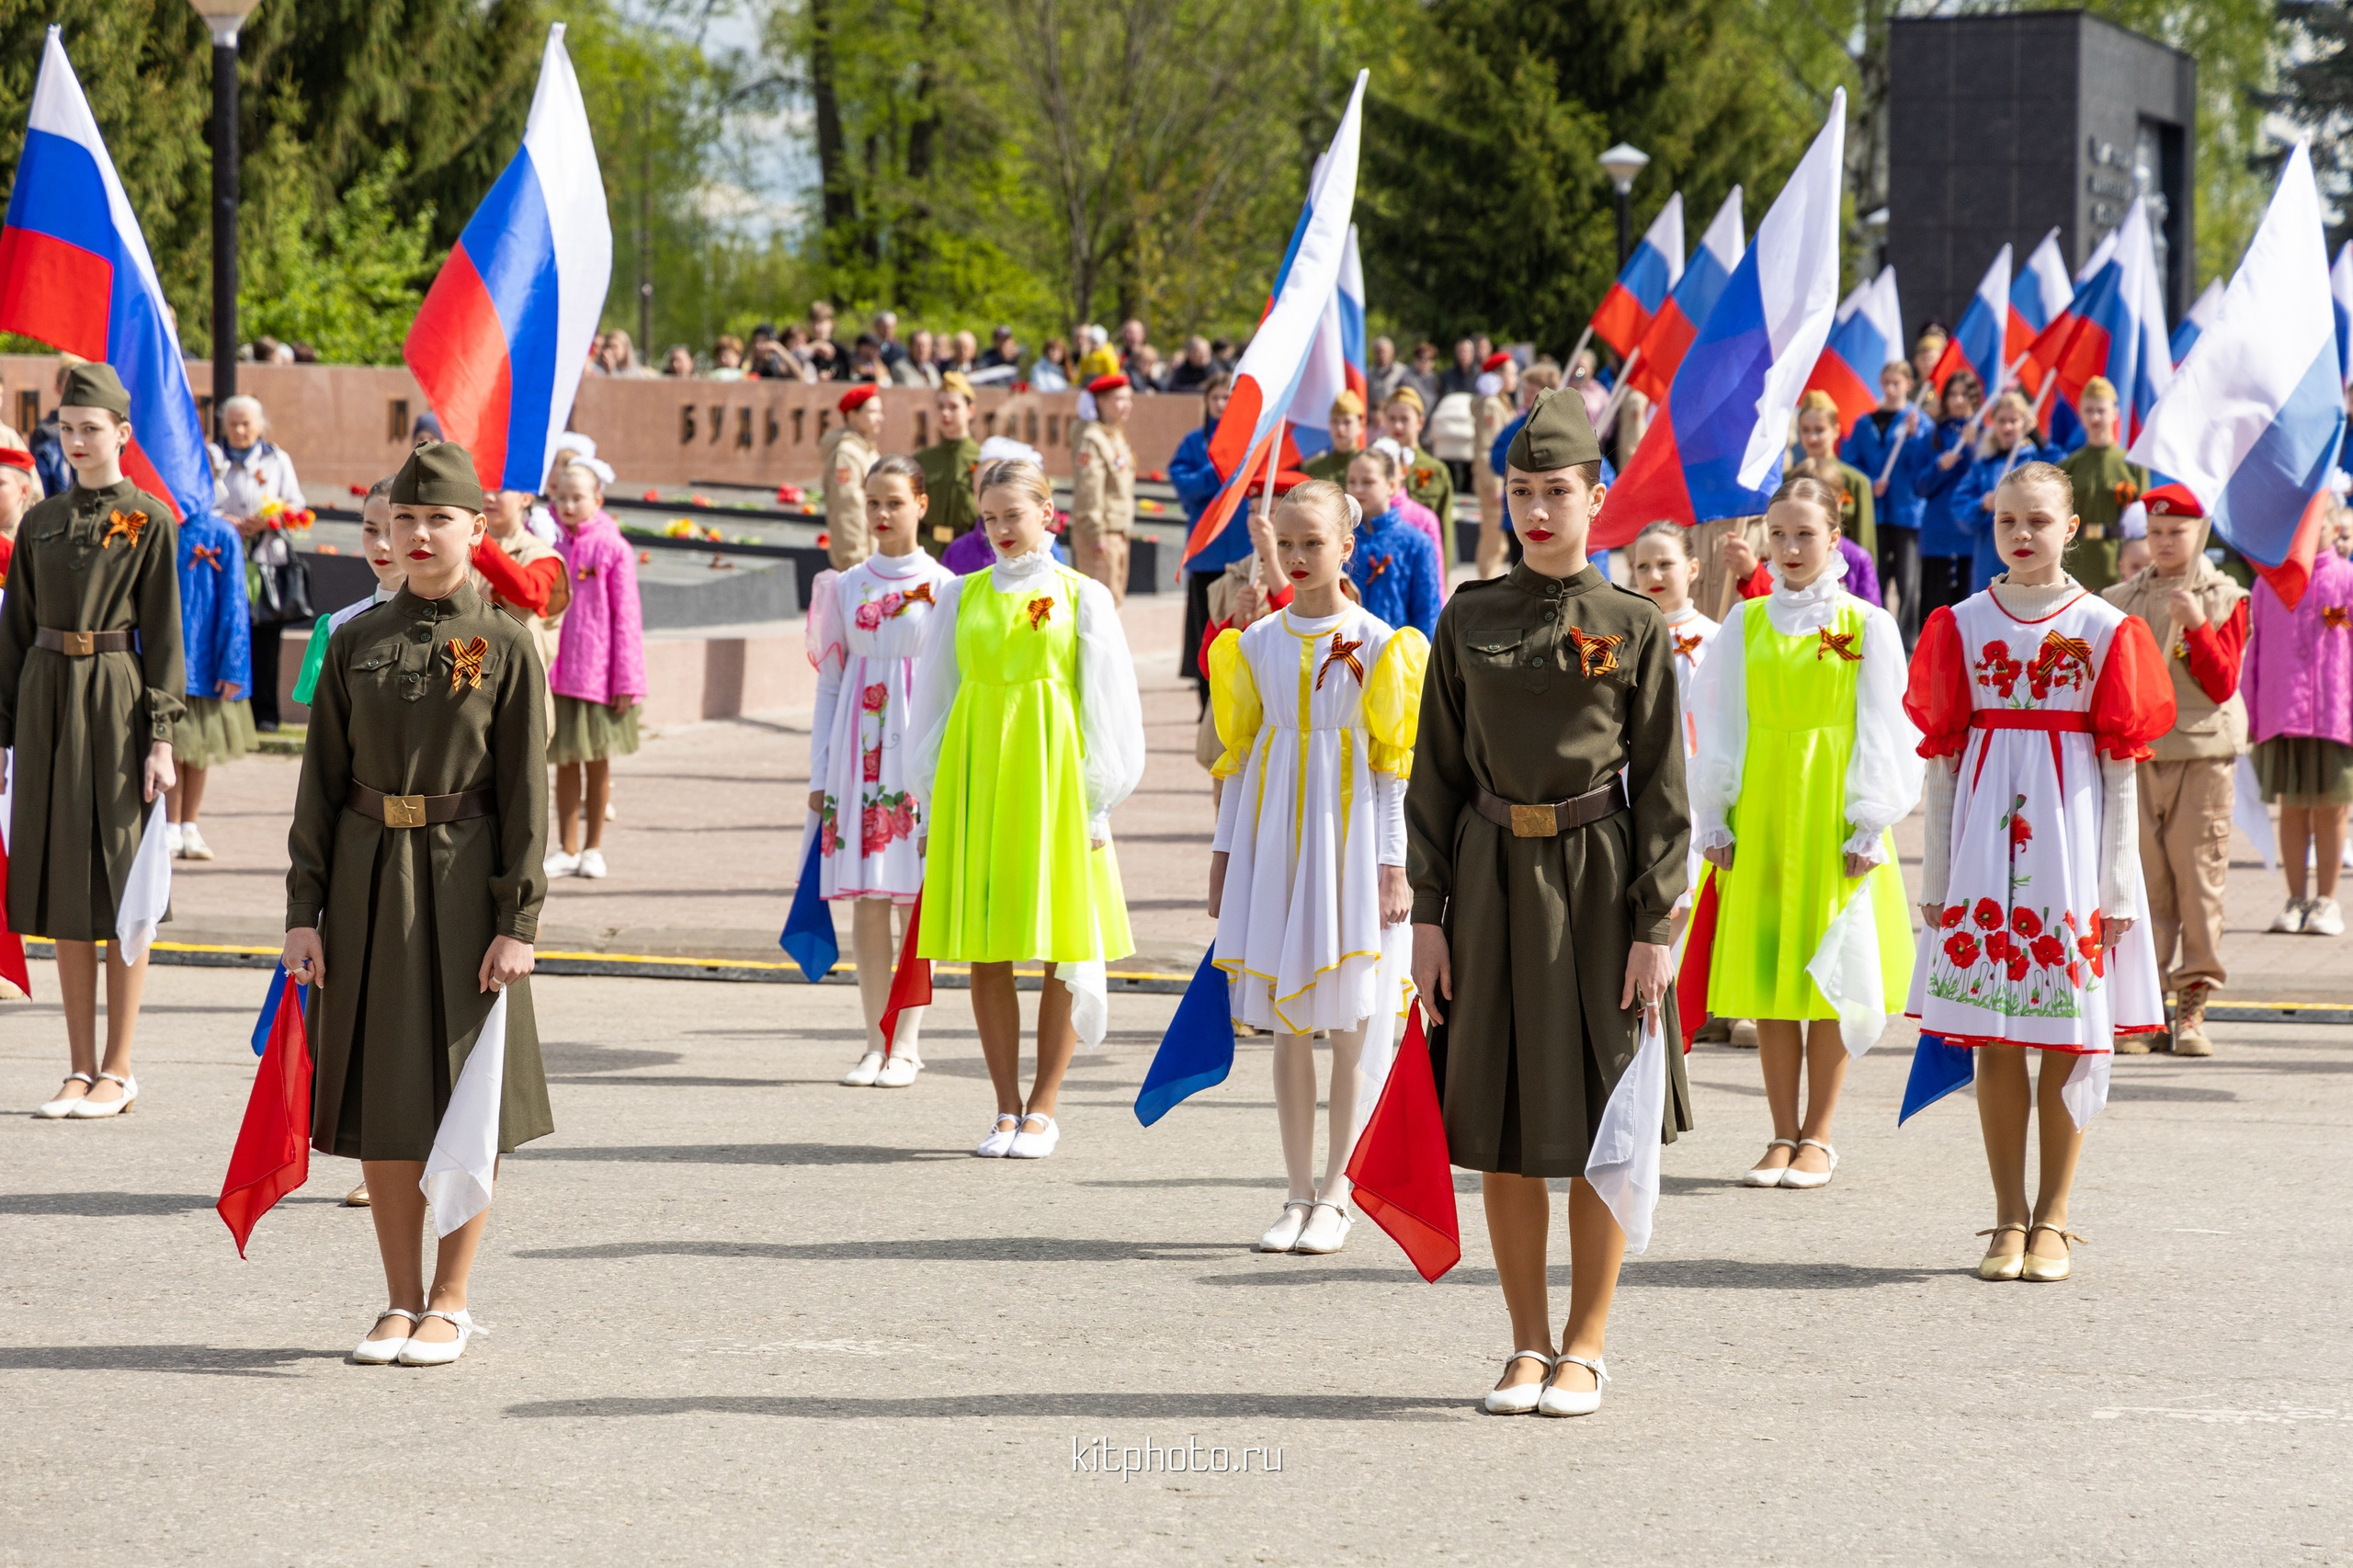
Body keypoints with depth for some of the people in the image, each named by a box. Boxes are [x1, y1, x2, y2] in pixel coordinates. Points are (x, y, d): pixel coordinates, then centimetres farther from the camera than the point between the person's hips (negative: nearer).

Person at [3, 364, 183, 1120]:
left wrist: (160, 738, -11)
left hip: (115, 703, -5)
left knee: (119, 886, 0)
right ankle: (81, 1068, 13)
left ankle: (118, 1070, 7)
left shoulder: (150, 521, -2)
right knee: (62, 886, 7)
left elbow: (163, 636, -5)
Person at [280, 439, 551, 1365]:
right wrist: (305, 911, 0)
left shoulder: (505, 646, -2)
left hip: (463, 881, -3)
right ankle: (400, 1300, 17)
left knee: (465, 1090, 2)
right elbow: (322, 782, 6)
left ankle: (451, 1302, 12)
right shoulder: (354, 643, 6)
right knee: (380, 1091, 6)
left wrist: (517, 922, -10)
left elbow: (526, 796, -4)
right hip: (368, 881, 3)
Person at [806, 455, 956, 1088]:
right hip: (859, 750, 3)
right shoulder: (846, 586, 10)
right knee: (866, 900, 1)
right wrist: (819, 773, 8)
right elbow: (830, 684, 12)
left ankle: (906, 1043, 5)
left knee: (915, 897, -2)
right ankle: (876, 1041, 8)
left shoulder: (942, 587, 1)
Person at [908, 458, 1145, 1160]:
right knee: (984, 954, 2)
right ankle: (1007, 1109, 10)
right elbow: (935, 698, 13)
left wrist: (1095, 803, -2)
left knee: (1062, 949, 0)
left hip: (1050, 778, -2)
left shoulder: (1081, 597, 3)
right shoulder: (963, 596, 9)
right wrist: (933, 802, 9)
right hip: (975, 777, 2)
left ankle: (1042, 1109, 9)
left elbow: (1106, 705, 3)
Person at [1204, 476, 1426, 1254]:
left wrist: (1393, 863, -7)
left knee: (1350, 1026, -2)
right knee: (1286, 1025, 5)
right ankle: (1298, 1194, 12)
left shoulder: (1376, 643, -2)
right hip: (1274, 834, 3)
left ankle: (1336, 1196, 5)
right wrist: (1224, 851, 10)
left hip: (1348, 836, -3)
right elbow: (1240, 753, 12)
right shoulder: (1257, 642, 8)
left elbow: (1393, 762, -3)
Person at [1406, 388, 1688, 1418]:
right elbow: (1437, 774, 6)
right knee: (1502, 1124, 6)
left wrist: (1655, 926, -8)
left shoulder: (1634, 628, -2)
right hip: (1493, 876, 2)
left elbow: (1662, 787, -2)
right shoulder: (1467, 621, 4)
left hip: (1597, 879, -2)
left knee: (1599, 1123, 2)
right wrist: (1428, 913, 0)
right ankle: (1527, 1344, 17)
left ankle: (1586, 1348, 12)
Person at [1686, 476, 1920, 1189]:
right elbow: (1720, 726, 9)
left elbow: (1880, 734, 0)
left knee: (1829, 973, 0)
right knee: (1765, 973, 3)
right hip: (1759, 813, 2)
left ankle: (1817, 1137, 9)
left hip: (1830, 812, -2)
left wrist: (1867, 826, -6)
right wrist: (1715, 820, 3)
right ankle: (1783, 1136, 11)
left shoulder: (1866, 625, 2)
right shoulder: (1745, 623, 8)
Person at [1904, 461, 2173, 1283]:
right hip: (1986, 840, 1)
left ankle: (2052, 1221, 9)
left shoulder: (2104, 628, 2)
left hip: (2069, 837, -1)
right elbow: (1942, 753, 9)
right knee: (1992, 1038, 1)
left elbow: (2119, 760, 3)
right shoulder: (1961, 625, 6)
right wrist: (1935, 876, 6)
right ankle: (2009, 1218, 10)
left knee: (2070, 1039, 0)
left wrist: (2116, 882, -1)